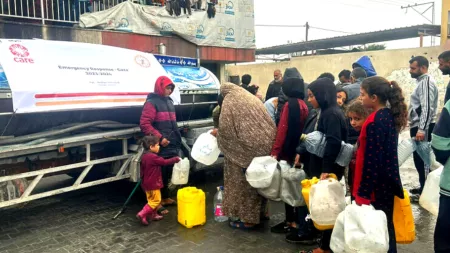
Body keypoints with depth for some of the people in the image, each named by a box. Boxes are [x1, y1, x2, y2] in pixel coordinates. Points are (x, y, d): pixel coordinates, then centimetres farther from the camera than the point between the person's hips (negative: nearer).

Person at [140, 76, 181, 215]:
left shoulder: (169, 101, 18)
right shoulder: (152, 103, -10)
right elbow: (144, 124, -18)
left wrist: (177, 140, 20)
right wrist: (159, 138, -22)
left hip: (171, 146, 9)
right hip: (160, 148, -9)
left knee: (167, 174, 18)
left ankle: (165, 198, 31)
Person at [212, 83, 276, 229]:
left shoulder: (229, 102, -2)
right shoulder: (253, 98, 19)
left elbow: (226, 129, -10)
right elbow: (268, 123, 17)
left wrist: (217, 133, 9)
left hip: (245, 148, -7)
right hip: (264, 145, 7)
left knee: (243, 183, 6)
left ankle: (247, 219, 14)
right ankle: (258, 214, 30)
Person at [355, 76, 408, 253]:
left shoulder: (375, 122, -21)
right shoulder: (390, 116, 7)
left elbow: (371, 161, -22)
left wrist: (363, 192, -17)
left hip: (376, 186, -9)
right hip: (387, 182, 9)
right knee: (385, 225, 20)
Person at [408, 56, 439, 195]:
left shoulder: (426, 81, -14)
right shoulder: (422, 81, 17)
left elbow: (427, 108, -24)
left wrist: (421, 129, -29)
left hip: (422, 128, -10)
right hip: (419, 127, 10)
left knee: (422, 160, -5)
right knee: (419, 159, 15)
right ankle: (424, 187, 25)